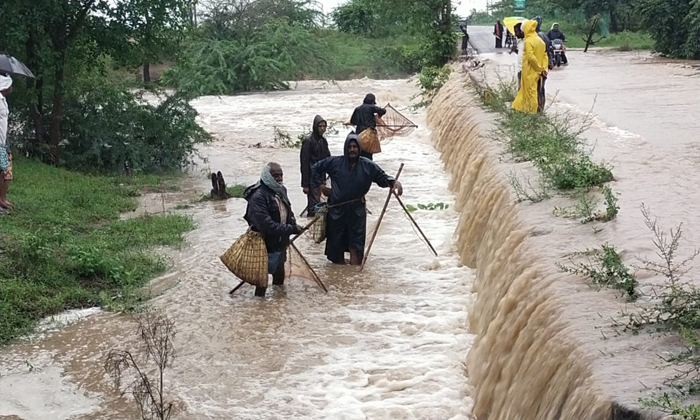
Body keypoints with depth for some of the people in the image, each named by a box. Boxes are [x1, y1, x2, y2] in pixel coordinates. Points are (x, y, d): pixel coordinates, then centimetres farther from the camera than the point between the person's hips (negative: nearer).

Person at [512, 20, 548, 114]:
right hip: (537, 71, 7)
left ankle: (532, 110, 9)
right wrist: (544, 68, 1)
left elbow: (531, 57, -23)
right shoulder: (540, 40, 8)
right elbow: (545, 55, 6)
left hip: (529, 71, -7)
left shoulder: (528, 41, -17)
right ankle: (520, 106, 25)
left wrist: (540, 68, -15)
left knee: (530, 90, 3)